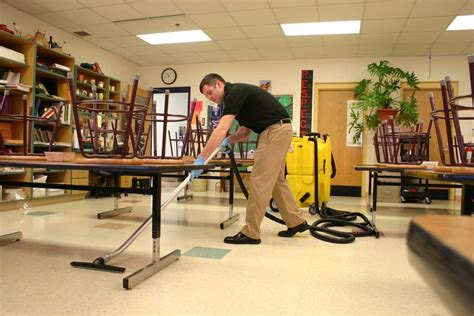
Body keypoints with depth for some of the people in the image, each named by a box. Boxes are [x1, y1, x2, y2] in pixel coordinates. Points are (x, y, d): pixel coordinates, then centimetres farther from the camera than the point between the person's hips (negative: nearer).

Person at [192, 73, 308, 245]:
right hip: (279, 130, 10)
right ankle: (296, 222, 27)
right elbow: (246, 130, 20)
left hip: (275, 130, -10)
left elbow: (221, 130, -24)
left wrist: (201, 158, -26)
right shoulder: (235, 96, 16)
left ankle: (251, 233, 0)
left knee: (260, 180, -7)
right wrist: (228, 141, 1)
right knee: (276, 180, 17)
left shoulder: (235, 92, -14)